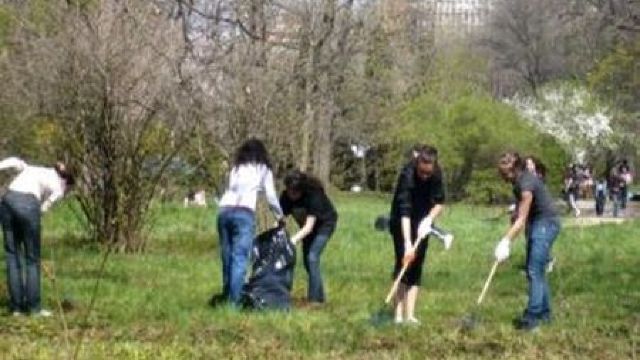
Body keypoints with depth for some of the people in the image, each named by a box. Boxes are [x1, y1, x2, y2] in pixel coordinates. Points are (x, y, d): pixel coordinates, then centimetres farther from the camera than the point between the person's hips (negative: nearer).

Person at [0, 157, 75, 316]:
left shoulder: (32, 169, 31)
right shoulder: (58, 189, 16)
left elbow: (14, 162, 12)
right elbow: (43, 208, 4)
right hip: (28, 204, -5)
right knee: (32, 258, 8)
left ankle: (16, 306, 13)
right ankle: (34, 307, 9)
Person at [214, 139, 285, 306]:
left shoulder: (235, 168, 26)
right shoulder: (263, 169, 16)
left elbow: (231, 190, 17)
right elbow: (271, 197, 17)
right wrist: (280, 216, 33)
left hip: (224, 211, 4)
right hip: (243, 213, -4)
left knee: (227, 256, 12)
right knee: (240, 258, -6)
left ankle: (226, 295, 19)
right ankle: (234, 300, -12)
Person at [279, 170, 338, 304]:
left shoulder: (314, 195, -37)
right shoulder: (286, 196, -22)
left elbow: (309, 227, -40)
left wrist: (294, 240, -53)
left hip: (324, 224, -6)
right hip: (306, 225, 6)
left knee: (312, 257, -19)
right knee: (307, 259, 5)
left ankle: (315, 298, -17)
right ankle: (319, 295, 19)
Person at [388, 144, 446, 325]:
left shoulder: (436, 173, -16)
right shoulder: (407, 175, -31)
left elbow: (439, 202, -3)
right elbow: (404, 210, -36)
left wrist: (429, 219, -22)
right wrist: (407, 243, -42)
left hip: (422, 223, 4)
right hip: (402, 224, -4)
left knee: (417, 265, 0)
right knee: (404, 262, -12)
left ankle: (410, 314, 0)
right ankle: (399, 314, -12)